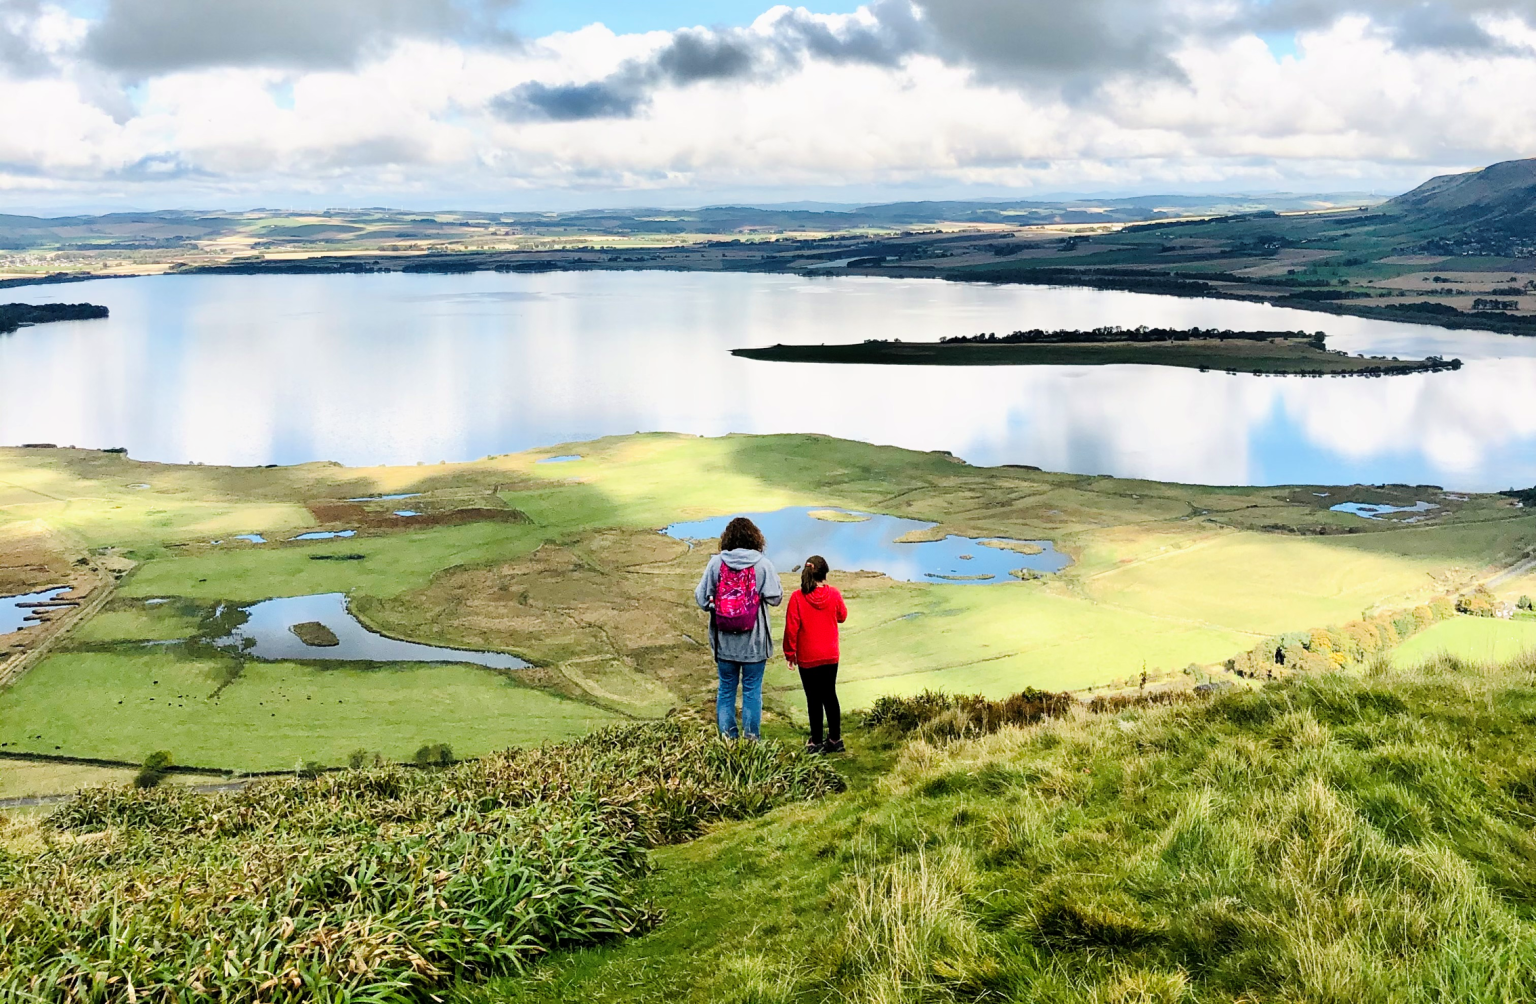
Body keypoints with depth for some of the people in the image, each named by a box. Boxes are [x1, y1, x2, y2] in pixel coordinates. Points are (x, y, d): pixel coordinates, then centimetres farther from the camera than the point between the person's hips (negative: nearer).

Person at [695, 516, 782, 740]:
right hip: (754, 642, -1)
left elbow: (701, 597, -3)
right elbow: (775, 598, -10)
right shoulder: (762, 563, -10)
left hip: (725, 642, 1)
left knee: (726, 689, 14)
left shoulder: (716, 562, -5)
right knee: (752, 690, 9)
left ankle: (727, 736, 17)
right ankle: (751, 738, 12)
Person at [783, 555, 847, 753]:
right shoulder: (834, 595, -6)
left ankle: (817, 743, 7)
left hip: (807, 658, -3)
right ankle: (835, 739, 20)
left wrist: (790, 652, 0)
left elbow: (791, 627, -11)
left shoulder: (798, 597, -15)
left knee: (814, 699, 3)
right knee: (830, 695, 15)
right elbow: (842, 616, 12)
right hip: (830, 656, 3)